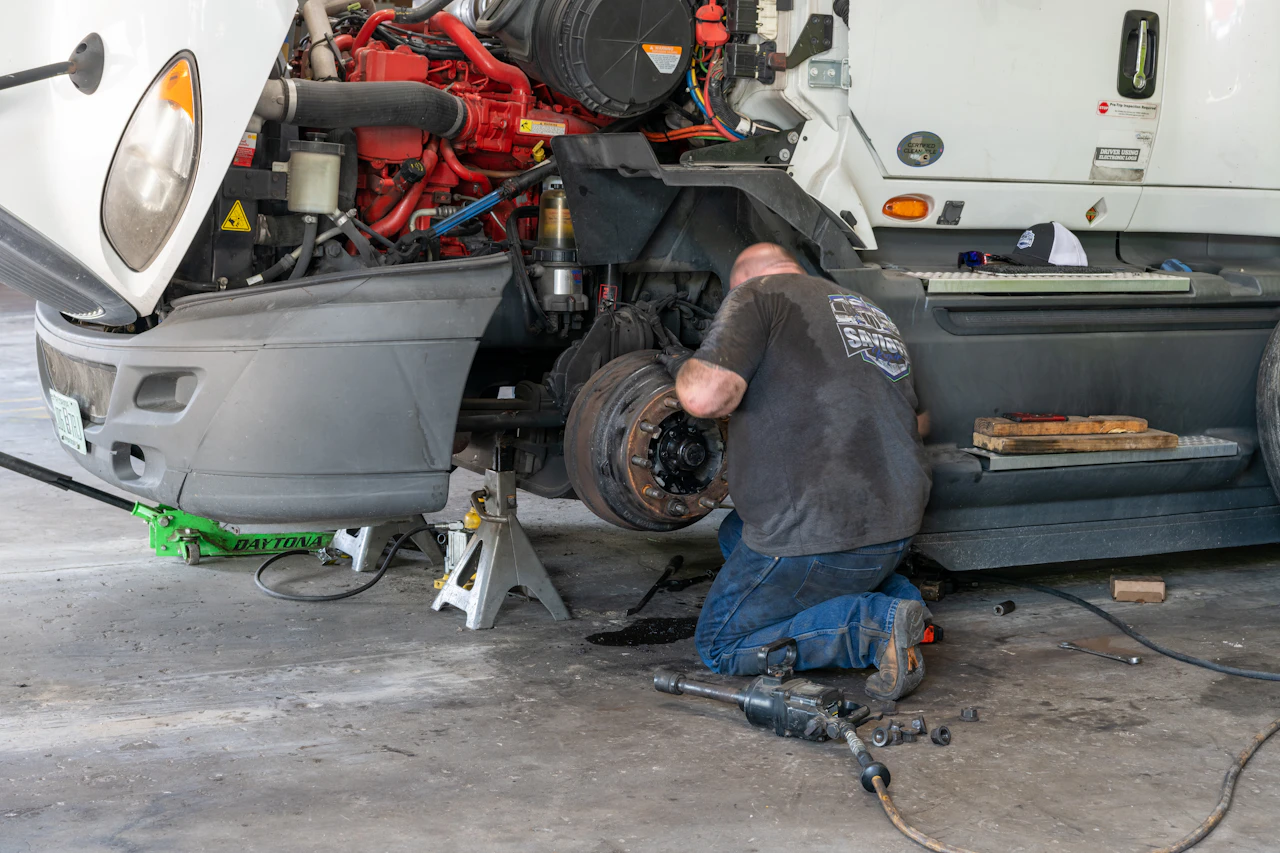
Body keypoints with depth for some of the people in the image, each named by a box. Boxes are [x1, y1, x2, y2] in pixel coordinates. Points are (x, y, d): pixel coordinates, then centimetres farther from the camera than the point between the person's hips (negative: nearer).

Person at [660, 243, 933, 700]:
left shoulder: (758, 293, -2)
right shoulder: (868, 310, 22)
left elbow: (706, 395, -17)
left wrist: (684, 367, 5)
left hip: (819, 532, -8)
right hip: (897, 526, 8)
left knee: (720, 646, 12)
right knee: (738, 533, 29)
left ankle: (875, 623, -10)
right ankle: (895, 594, 11)